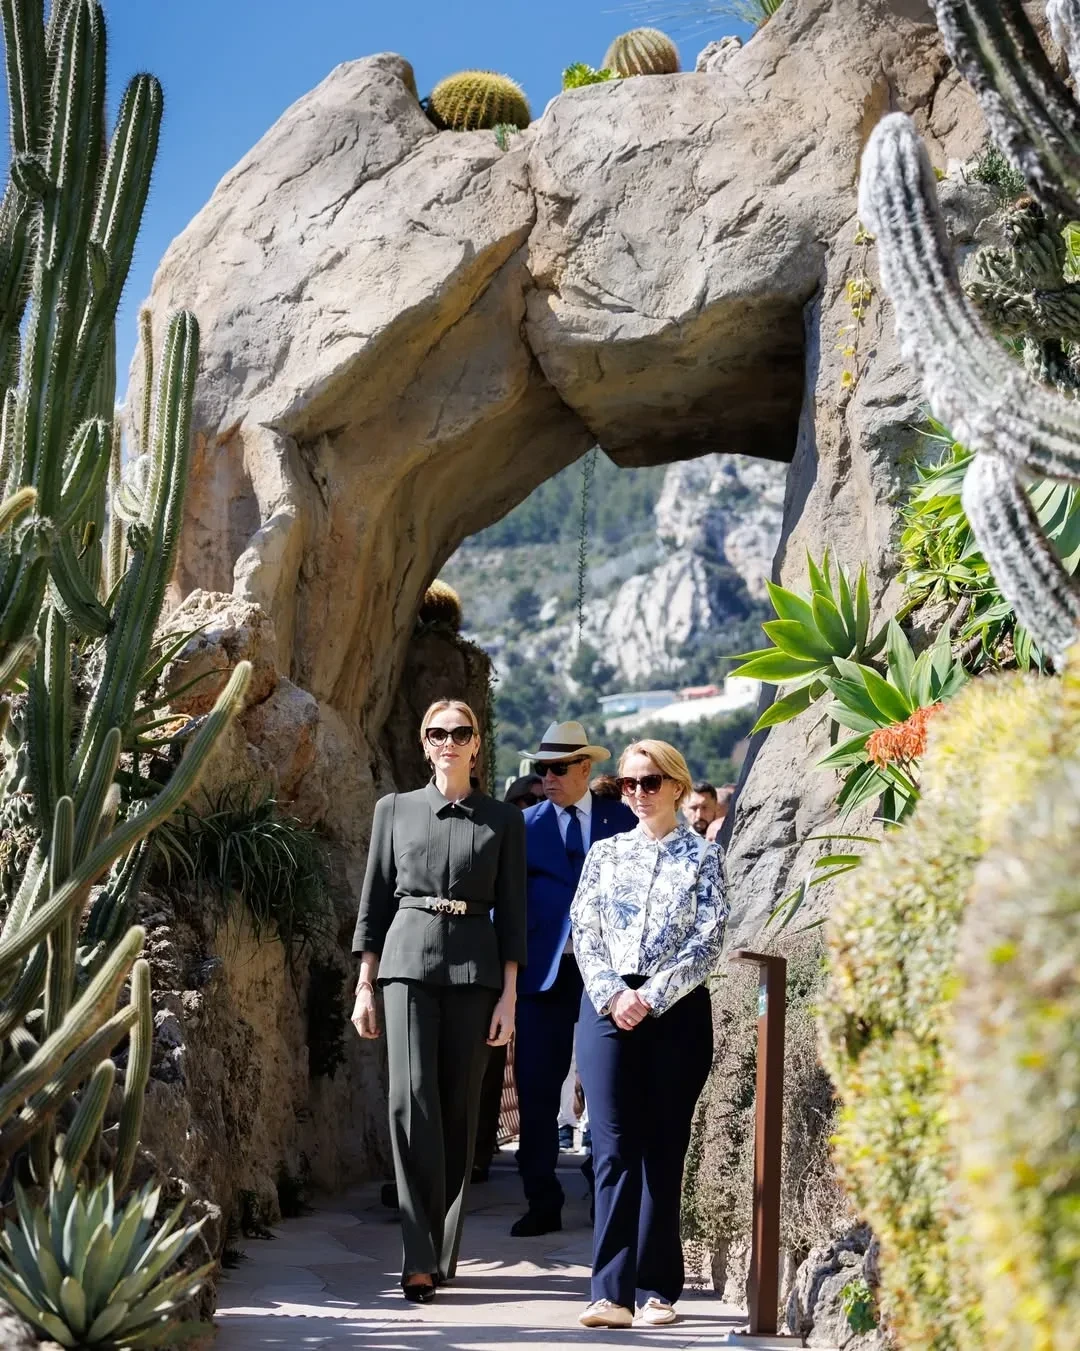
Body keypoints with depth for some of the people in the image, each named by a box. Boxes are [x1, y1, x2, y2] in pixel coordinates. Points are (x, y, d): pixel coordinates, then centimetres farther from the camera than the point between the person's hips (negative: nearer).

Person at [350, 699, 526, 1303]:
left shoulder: (504, 820, 9)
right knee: (413, 1100, -13)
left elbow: (512, 912, 6)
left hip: (474, 967, 1)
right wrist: (364, 985, 6)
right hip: (408, 961, 0)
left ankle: (444, 1250, 13)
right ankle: (420, 1257, -14)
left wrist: (509, 995, -1)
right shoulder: (395, 809, 10)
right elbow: (375, 899, 11)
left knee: (460, 1108, 2)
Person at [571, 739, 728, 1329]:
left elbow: (708, 940, -3)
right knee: (613, 1149, -4)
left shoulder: (702, 856, 5)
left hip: (677, 1010, -1)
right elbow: (585, 933, 6)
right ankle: (611, 1291, -6)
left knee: (663, 1151, 1)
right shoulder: (605, 853, 12)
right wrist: (612, 995, -9)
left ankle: (656, 1289, 7)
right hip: (608, 1009, 2)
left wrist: (650, 997, -11)